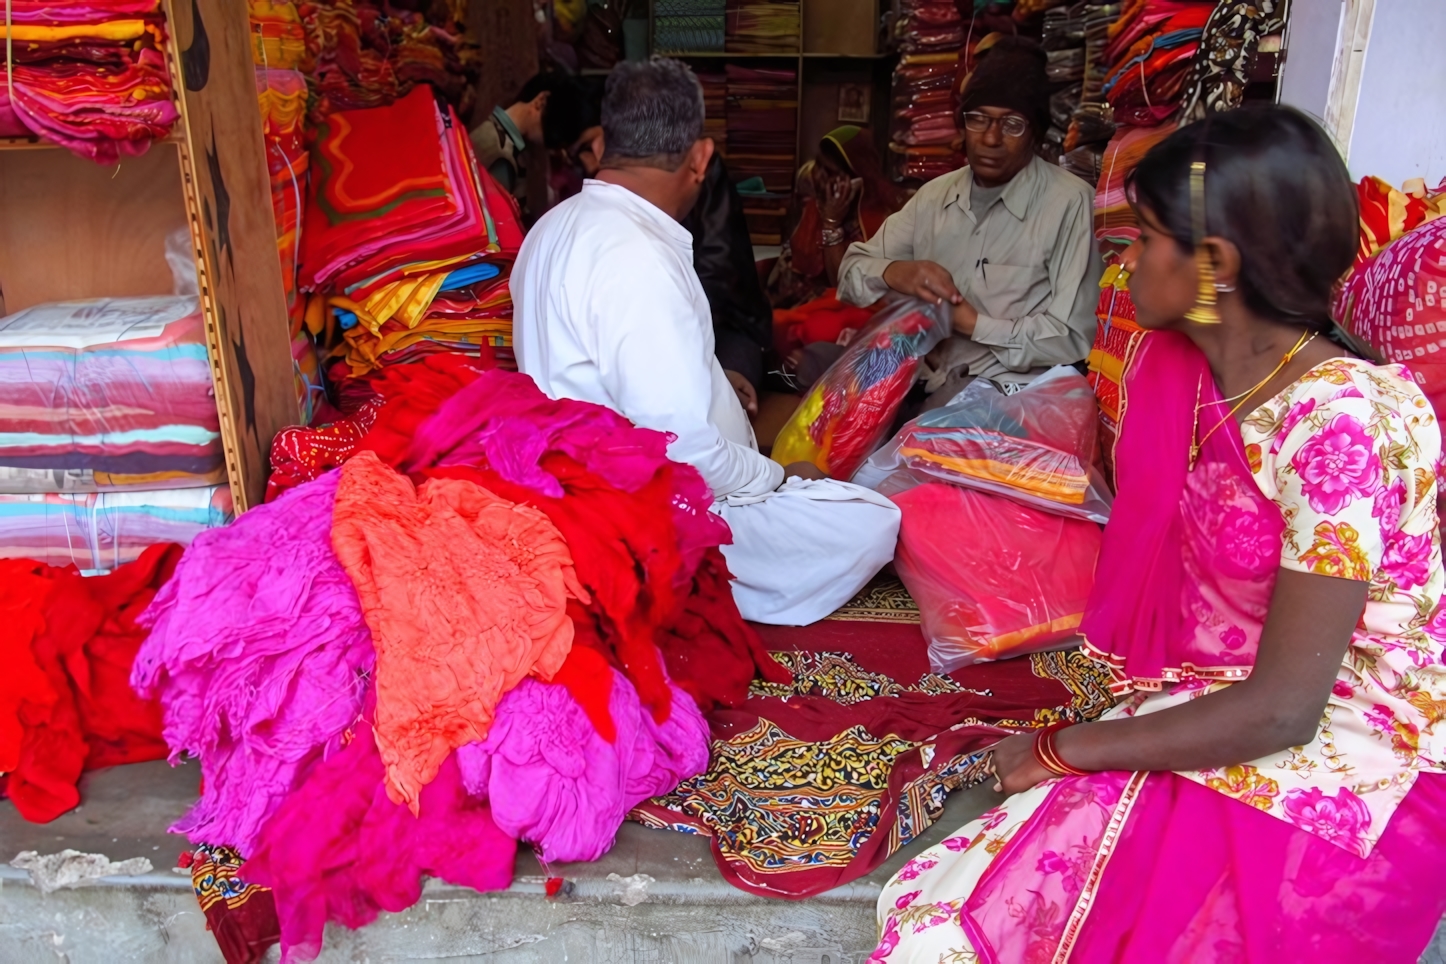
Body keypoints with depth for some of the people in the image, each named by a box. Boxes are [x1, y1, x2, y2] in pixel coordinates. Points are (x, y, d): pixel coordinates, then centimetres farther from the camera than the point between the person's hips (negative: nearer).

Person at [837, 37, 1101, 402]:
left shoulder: (1069, 202, -8)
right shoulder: (934, 194, 11)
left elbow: (1073, 339, -11)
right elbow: (853, 269, 9)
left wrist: (975, 324, -12)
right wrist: (892, 273, -12)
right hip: (929, 381, 6)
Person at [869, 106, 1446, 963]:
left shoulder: (1344, 423, -24)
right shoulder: (1179, 367, 1)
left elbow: (1281, 708, -23)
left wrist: (1064, 750, -16)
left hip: (1351, 775, -6)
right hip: (1212, 710, 7)